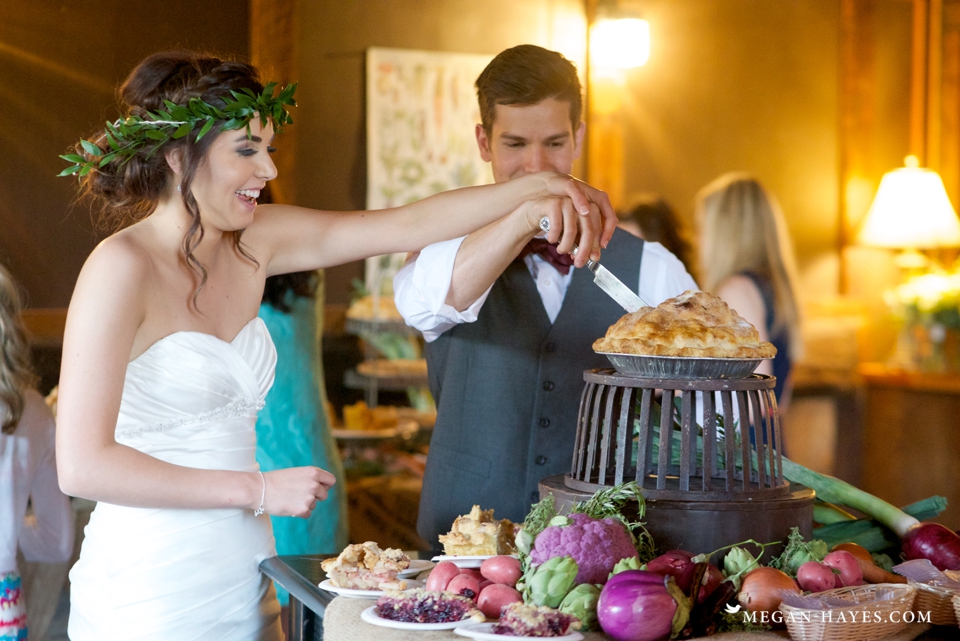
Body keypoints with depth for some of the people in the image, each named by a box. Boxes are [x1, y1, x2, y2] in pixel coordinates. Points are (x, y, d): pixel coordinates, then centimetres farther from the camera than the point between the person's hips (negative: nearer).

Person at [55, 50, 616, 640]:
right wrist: (260, 491, -17)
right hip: (149, 590, -7)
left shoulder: (252, 244, 4)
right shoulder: (122, 266, -16)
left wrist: (539, 187, -5)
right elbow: (83, 465, -20)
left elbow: (408, 226, 5)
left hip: (244, 579, 7)